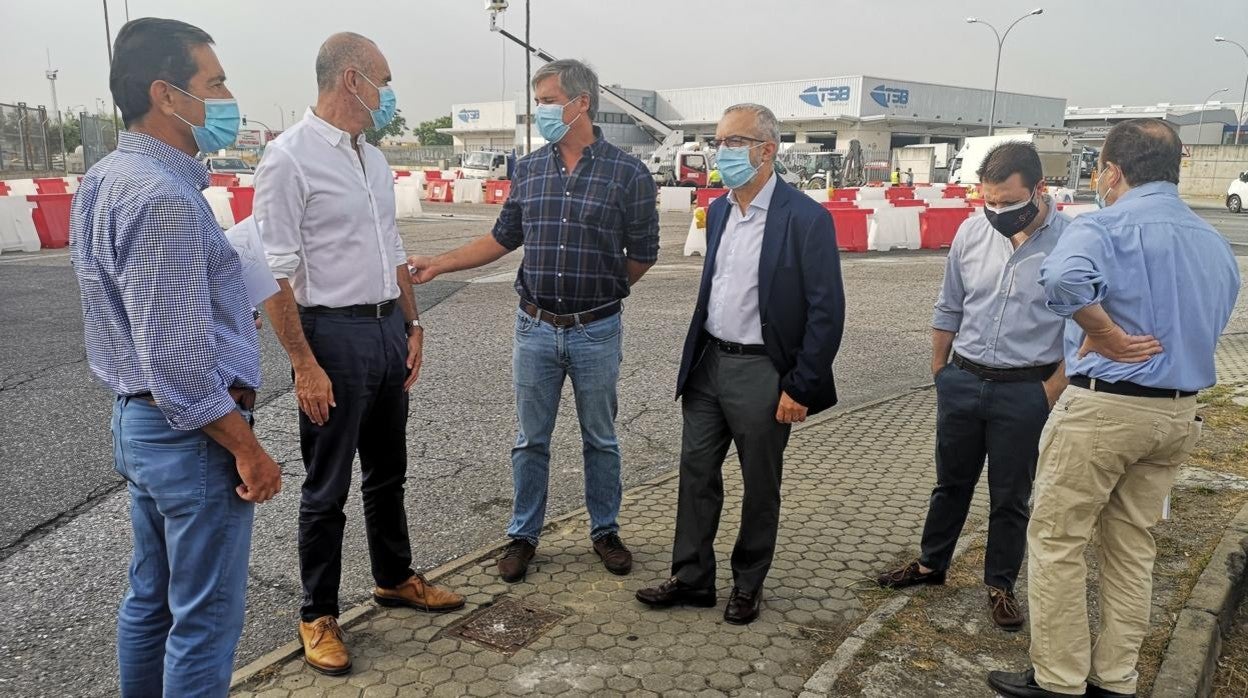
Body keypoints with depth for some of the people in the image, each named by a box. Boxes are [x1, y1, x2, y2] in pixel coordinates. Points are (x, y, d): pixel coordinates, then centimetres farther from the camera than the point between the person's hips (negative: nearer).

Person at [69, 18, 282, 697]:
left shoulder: (105, 180, 9)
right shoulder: (165, 199, -22)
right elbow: (180, 367, -24)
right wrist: (248, 450, -17)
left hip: (136, 419, 10)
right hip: (192, 435, -10)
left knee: (150, 598, 21)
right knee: (204, 617, 4)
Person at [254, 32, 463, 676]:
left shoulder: (373, 159, 11)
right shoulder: (290, 156, -13)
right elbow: (276, 271, -16)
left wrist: (412, 324, 13)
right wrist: (305, 364, -19)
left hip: (388, 329, 8)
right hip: (334, 333, -7)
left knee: (387, 471, 20)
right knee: (328, 488, 5)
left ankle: (395, 579, 39)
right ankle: (318, 616, 22)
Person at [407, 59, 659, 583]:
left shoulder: (627, 173, -7)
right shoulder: (529, 169, 4)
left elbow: (642, 254, 1)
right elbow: (504, 238, 11)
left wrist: (600, 291, 10)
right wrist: (438, 264, 5)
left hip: (596, 332, -2)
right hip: (535, 328, 3)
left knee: (600, 439, 13)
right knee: (531, 440, 11)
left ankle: (605, 531, 31)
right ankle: (523, 535, 27)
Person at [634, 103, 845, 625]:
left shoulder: (805, 219, -15)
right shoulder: (717, 211, 8)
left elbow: (827, 312, -14)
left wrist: (800, 388, -14)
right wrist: (695, 360, 14)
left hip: (762, 372, -6)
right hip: (709, 363, 7)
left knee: (760, 486, 10)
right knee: (696, 474, 12)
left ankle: (748, 584, 29)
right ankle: (691, 578, 26)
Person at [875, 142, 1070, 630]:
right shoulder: (972, 232, -2)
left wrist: (1051, 392, -10)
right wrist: (938, 368, 11)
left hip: (1025, 390, -4)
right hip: (962, 382, 4)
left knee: (1010, 497, 11)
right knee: (951, 482, 19)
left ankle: (1001, 586, 29)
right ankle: (931, 564, 37)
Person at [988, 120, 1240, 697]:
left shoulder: (1106, 227, -15)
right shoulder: (1214, 242, 10)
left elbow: (1063, 278, -37)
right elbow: (1211, 323, 20)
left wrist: (1108, 336, -23)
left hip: (1103, 407, -7)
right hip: (1178, 412, 8)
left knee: (1057, 541, 5)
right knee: (1133, 547, 16)